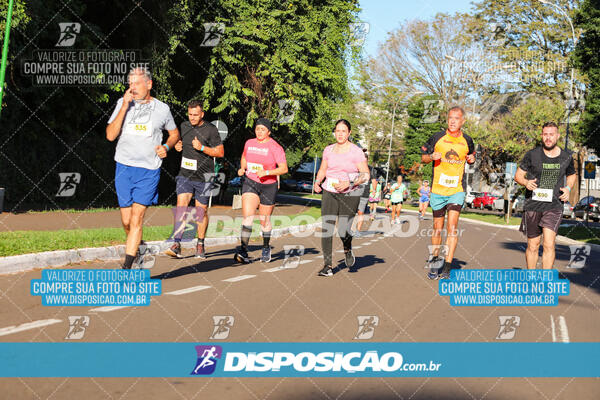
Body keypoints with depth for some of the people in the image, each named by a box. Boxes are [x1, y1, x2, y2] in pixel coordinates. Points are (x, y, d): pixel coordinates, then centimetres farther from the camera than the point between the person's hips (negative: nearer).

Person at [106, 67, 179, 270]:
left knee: (136, 219, -9)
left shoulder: (162, 108, 3)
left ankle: (127, 267, -7)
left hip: (149, 170, -2)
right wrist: (124, 107, -13)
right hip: (124, 167, 2)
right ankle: (140, 248, 33)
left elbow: (174, 134, 20)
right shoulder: (123, 103, 4)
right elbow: (110, 135, -6)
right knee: (126, 221, 5)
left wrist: (166, 147, -2)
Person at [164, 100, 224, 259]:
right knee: (181, 204, -14)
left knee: (201, 211, 6)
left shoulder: (211, 130, -6)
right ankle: (177, 244, -20)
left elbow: (220, 152, -5)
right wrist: (177, 146, 3)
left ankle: (200, 245, 23)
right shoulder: (184, 126, 8)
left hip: (203, 177, -3)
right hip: (185, 174, 3)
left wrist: (202, 148, -18)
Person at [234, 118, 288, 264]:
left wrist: (267, 172, -26)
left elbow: (284, 169, -14)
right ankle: (243, 251, -21)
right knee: (247, 216, -16)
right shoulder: (249, 143, 5)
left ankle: (266, 248, 33)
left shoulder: (275, 147, -10)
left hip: (268, 186, -2)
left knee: (264, 220, 8)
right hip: (250, 183, 2)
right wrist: (242, 168, 7)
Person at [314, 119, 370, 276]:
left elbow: (366, 175, -6)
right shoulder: (328, 150, 9)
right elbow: (322, 170, 20)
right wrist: (317, 181, 1)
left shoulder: (356, 151, -4)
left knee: (343, 230, -10)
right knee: (326, 228, -7)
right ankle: (327, 266, -1)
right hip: (329, 192, 4)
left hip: (350, 195, -4)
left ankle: (347, 250, 26)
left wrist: (349, 183, -18)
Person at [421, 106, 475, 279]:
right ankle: (434, 260, 29)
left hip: (457, 189, 0)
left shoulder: (467, 141, 5)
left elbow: (471, 156, 24)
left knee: (452, 226, -14)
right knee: (437, 227, 9)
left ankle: (447, 267, -14)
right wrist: (431, 157, -14)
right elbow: (423, 158, 8)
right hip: (437, 189, 0)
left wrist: (471, 159, 0)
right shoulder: (437, 137, 1)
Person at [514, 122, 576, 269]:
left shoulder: (566, 157, 4)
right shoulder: (532, 155, -3)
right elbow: (518, 175, 5)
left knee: (549, 244, -15)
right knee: (533, 246, 7)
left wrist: (568, 188, 3)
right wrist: (526, 182, -18)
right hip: (533, 206, 0)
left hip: (554, 206, 0)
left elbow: (572, 175, 24)